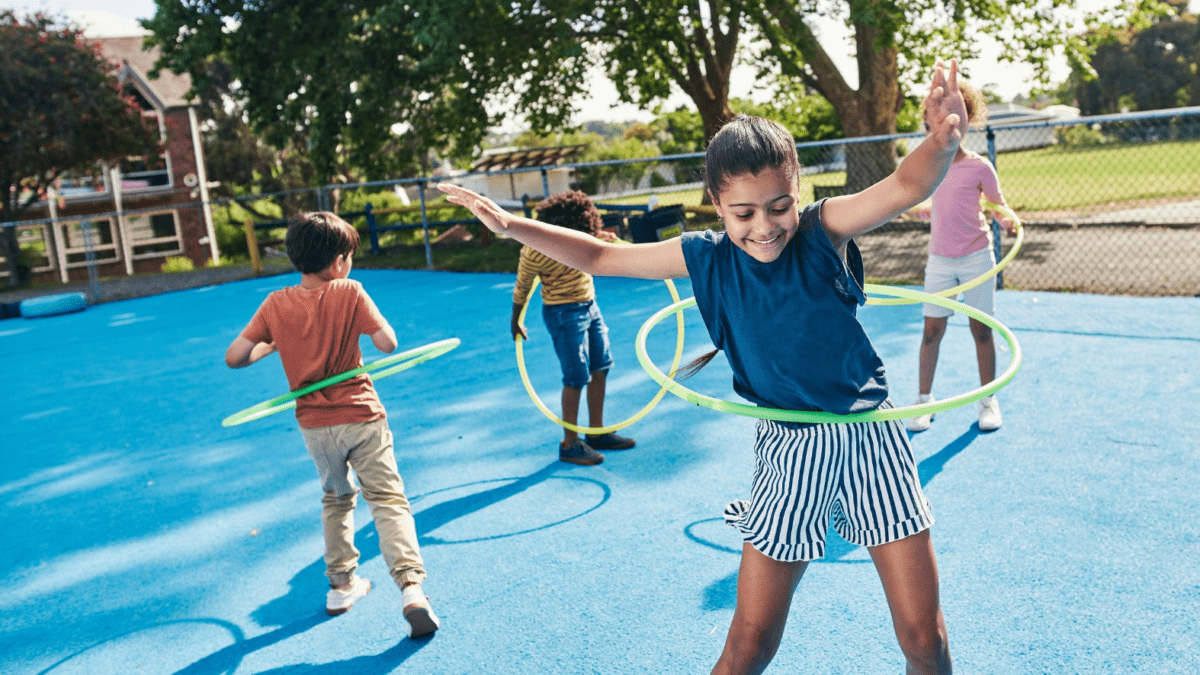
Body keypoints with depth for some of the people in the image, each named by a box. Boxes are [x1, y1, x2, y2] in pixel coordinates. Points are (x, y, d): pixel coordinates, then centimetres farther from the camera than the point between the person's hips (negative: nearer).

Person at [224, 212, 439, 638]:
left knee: (336, 499, 25)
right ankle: (410, 587, -18)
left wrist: (273, 345, 11)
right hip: (361, 418, -3)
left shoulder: (276, 305, -2)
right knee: (388, 500, -1)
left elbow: (233, 358, -5)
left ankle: (341, 585, 32)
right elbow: (387, 343, -15)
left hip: (314, 425, 3)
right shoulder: (350, 292, -10)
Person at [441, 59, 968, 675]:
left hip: (867, 436, -1)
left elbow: (904, 188, -33)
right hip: (788, 452, 1)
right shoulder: (707, 258, -8)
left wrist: (942, 142, -54)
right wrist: (514, 226, -7)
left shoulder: (823, 231, -14)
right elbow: (602, 256, 1)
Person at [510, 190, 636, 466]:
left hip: (589, 306, 8)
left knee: (600, 368, 12)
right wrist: (515, 321, 3)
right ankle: (569, 444, 7)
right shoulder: (535, 250, -22)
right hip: (564, 314, -8)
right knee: (577, 377, -5)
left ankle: (596, 432, 25)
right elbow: (522, 288, -8)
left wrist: (603, 236, 7)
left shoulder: (581, 234, -3)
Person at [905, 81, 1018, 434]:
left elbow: (999, 207, -3)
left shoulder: (979, 166, -7)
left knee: (981, 329, 4)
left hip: (976, 258, -3)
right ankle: (924, 399, 11)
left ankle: (989, 400, 17)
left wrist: (1009, 221, -22)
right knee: (932, 329, 1)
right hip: (939, 260, 3)